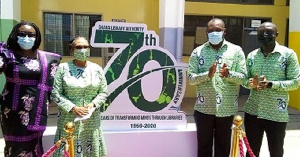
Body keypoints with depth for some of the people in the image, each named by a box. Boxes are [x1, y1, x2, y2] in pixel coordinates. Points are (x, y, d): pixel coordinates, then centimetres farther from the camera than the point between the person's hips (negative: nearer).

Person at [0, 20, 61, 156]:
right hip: (13, 110, -2)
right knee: (15, 145, 8)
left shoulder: (46, 58, 4)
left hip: (37, 110, 2)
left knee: (32, 145, 10)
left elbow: (52, 83, 9)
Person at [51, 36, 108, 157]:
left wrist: (93, 104, -12)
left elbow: (103, 92, 6)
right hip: (69, 119, -2)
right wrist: (73, 108, -15)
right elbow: (56, 94, -6)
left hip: (92, 120, 2)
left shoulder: (97, 69, 5)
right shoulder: (63, 68, -3)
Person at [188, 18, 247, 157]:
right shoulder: (198, 52, 2)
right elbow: (191, 78, -4)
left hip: (226, 109, 0)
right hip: (204, 108, 0)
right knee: (204, 145, 12)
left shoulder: (236, 51, 2)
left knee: (223, 146, 14)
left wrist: (229, 74, -23)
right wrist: (207, 75, -22)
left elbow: (243, 77, -3)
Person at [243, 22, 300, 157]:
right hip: (252, 112, 4)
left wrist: (270, 84, -22)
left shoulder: (288, 54, -7)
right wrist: (250, 83, -13)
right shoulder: (251, 55, 6)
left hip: (276, 114, -3)